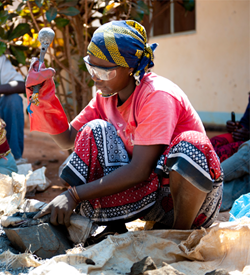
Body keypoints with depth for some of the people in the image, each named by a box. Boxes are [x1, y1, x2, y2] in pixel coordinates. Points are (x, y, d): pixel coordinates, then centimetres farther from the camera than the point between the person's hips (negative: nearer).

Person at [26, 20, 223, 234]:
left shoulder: (157, 96, -24)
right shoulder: (107, 95, 0)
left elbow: (139, 170, -28)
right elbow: (68, 138, 3)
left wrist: (73, 195, -29)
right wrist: (43, 92, -9)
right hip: (147, 194, 6)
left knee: (189, 145, -36)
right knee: (95, 131, -9)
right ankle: (114, 228, -9)